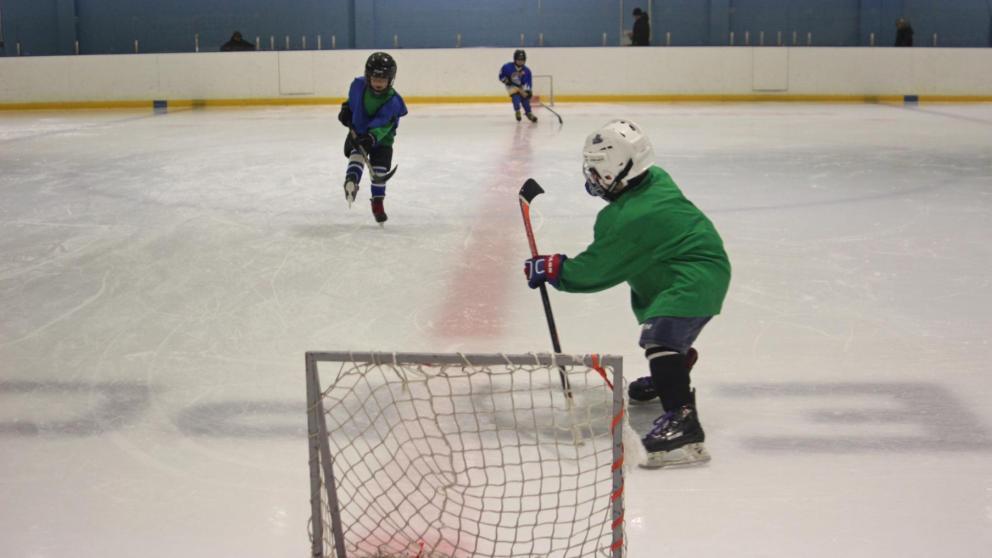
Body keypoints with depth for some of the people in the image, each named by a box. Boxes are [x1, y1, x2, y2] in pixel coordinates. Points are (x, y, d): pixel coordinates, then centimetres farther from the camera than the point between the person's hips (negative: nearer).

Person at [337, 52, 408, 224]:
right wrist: (346, 110, -3)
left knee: (379, 171, -4)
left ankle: (378, 203, 14)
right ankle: (351, 183, -46)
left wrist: (372, 137, -49)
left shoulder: (392, 101, -26)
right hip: (358, 133, 2)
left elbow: (382, 123, -36)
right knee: (356, 155, -26)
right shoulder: (359, 85, -15)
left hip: (381, 138, -2)